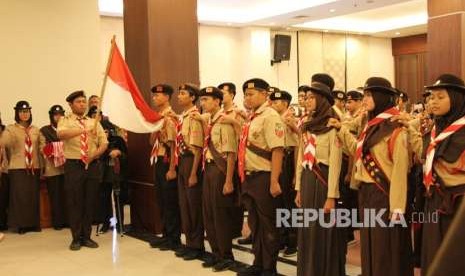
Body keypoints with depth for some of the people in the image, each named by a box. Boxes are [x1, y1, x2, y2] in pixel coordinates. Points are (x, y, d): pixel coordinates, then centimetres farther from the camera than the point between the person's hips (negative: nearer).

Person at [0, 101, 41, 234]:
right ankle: (22, 225, 9)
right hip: (18, 168, -3)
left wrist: (41, 167, 15)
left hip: (34, 168, 4)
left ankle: (34, 224, 17)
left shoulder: (35, 130, 10)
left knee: (34, 197, 7)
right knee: (20, 197, -1)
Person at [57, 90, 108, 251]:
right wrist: (84, 130, -32)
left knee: (90, 203, 7)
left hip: (93, 166, 3)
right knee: (74, 203, 1)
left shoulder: (94, 122, 13)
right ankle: (76, 238, 13)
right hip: (74, 166, -3)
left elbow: (104, 143, 7)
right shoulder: (65, 121, 3)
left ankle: (86, 237, 18)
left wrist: (94, 155, -11)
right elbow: (61, 134, -20)